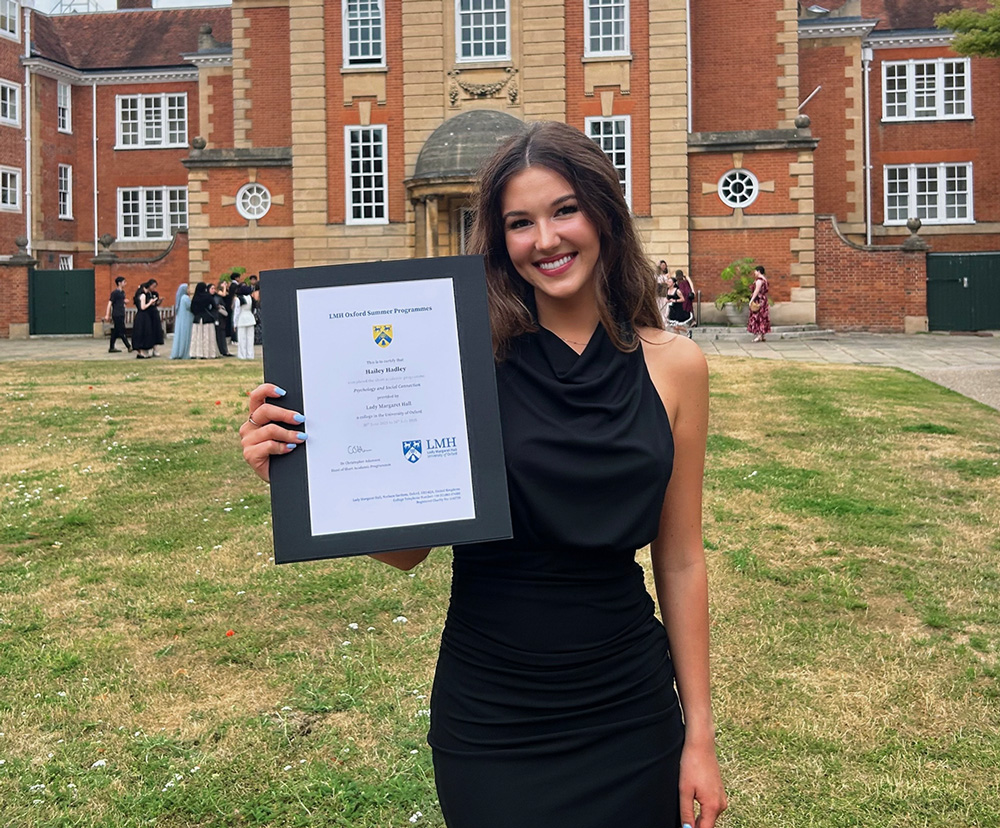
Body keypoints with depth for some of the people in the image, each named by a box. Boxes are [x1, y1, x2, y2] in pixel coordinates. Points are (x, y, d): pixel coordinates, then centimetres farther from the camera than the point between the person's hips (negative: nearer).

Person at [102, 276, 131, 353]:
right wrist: (107, 315, -17)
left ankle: (111, 348, 14)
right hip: (117, 315, -9)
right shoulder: (114, 293, -11)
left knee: (115, 332, 10)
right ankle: (129, 347, -3)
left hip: (121, 315, 9)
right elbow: (109, 303, -13)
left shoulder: (122, 292, 14)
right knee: (121, 332, -5)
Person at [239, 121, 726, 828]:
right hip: (490, 721, -2)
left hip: (630, 715, 2)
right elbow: (408, 547, -6)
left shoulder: (673, 366, -3)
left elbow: (680, 561, 2)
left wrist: (699, 732, 4)